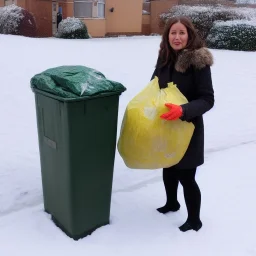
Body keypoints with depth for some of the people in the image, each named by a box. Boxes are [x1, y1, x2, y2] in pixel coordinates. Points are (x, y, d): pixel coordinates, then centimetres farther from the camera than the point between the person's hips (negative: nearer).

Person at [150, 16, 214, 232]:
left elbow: (208, 100, -20)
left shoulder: (199, 61, -17)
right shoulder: (165, 58, 1)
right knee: (168, 168, 22)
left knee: (186, 176, 3)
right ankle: (172, 203, 48)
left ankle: (194, 220, 26)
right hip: (165, 126, 6)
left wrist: (183, 110, -36)